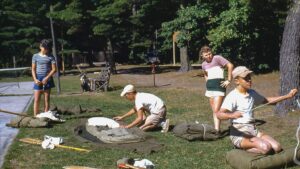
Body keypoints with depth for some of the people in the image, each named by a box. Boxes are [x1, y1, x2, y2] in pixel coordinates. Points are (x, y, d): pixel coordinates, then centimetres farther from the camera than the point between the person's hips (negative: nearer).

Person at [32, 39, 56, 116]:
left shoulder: (51, 57, 2)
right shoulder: (36, 56, 4)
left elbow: (54, 69, -2)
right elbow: (33, 69, 5)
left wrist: (46, 78, -12)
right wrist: (35, 79, -8)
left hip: (47, 79, 0)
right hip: (38, 79, 0)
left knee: (46, 99, 5)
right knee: (36, 99, -4)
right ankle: (35, 116, -2)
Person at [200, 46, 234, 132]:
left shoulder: (217, 58, -8)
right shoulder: (204, 64, 13)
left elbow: (230, 65, -15)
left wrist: (228, 80, -14)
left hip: (219, 86, -7)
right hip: (209, 88, 7)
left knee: (216, 110, -14)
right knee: (214, 111, 10)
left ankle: (217, 130, -14)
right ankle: (216, 129, 17)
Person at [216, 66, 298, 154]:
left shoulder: (252, 93, 11)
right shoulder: (232, 96, -13)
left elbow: (266, 101, 29)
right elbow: (219, 114, -26)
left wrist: (287, 96, 22)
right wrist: (232, 115, -48)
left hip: (253, 130, 8)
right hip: (239, 134, -8)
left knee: (277, 147, -13)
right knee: (266, 147, -29)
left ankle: (244, 149, 1)